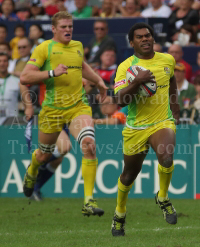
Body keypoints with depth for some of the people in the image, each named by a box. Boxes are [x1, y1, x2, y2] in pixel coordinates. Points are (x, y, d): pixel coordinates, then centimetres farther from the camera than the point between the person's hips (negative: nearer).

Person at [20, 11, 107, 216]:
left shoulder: (78, 46, 13)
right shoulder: (44, 48, -5)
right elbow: (24, 77, -13)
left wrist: (98, 80, 30)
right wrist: (52, 73, -21)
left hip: (78, 107, 3)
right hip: (53, 109, -3)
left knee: (89, 144, -22)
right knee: (45, 154, 14)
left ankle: (88, 201, -22)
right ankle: (31, 172, 55)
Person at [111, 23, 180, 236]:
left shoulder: (167, 60, 2)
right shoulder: (125, 66, -9)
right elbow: (120, 100, -20)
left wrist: (175, 110, 26)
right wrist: (137, 82, -34)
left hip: (163, 122, 1)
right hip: (136, 128, -1)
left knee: (166, 157, -30)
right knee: (129, 174, 12)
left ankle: (163, 198, -4)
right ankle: (119, 214, 38)